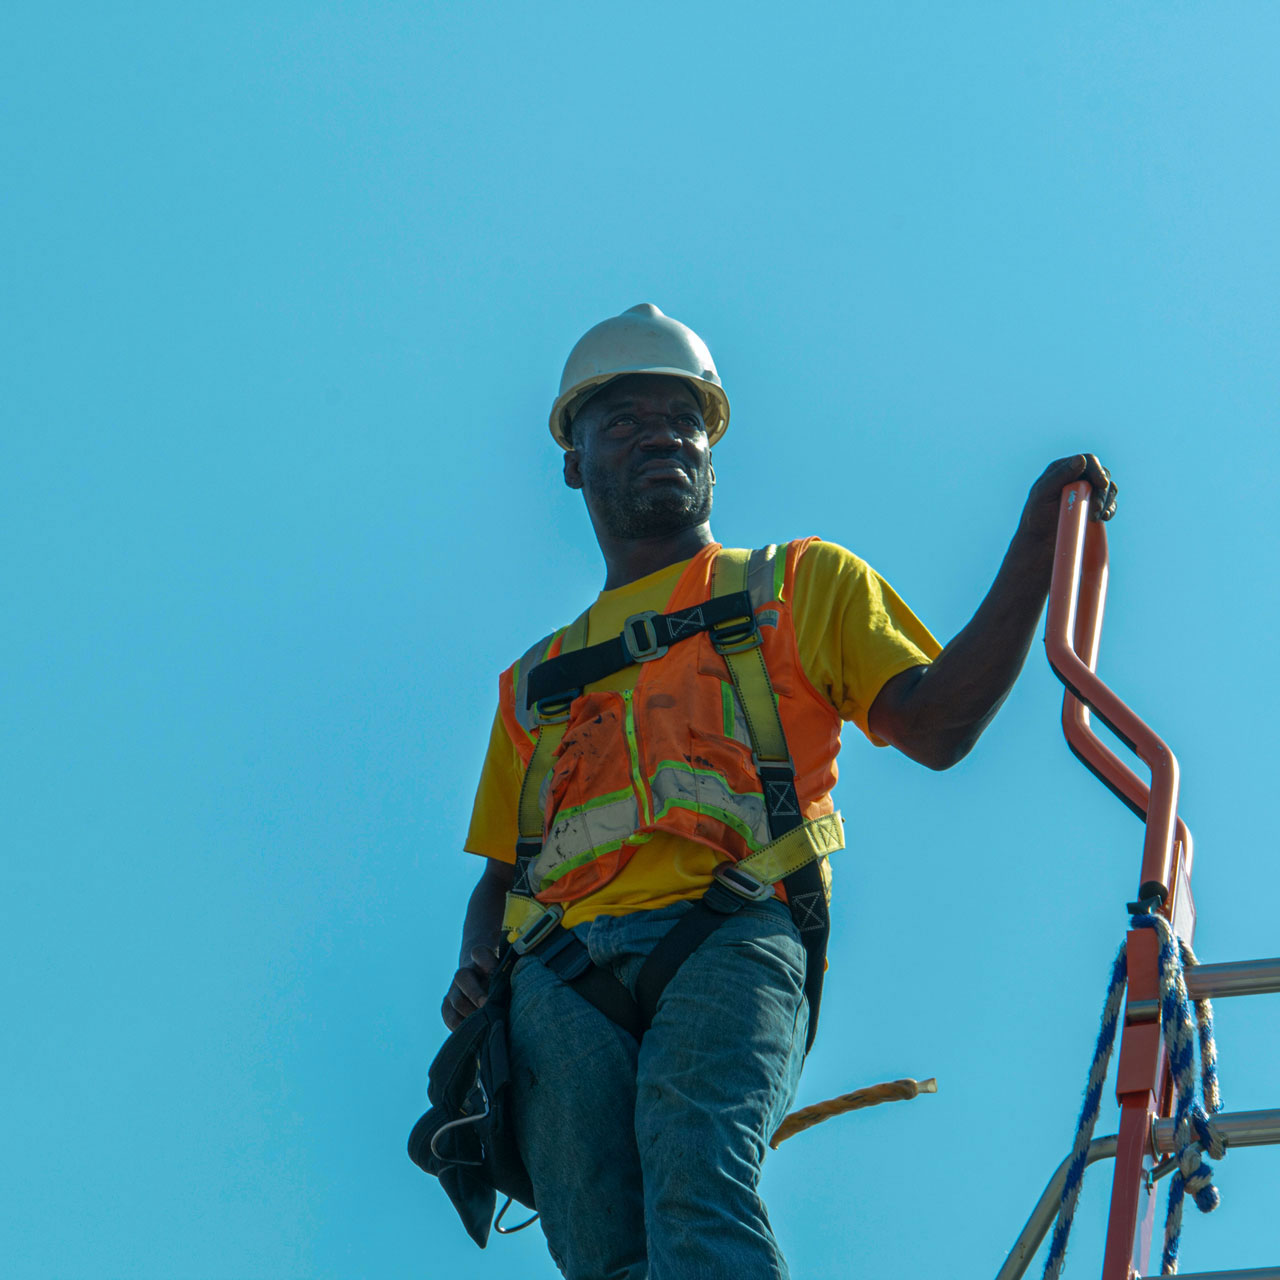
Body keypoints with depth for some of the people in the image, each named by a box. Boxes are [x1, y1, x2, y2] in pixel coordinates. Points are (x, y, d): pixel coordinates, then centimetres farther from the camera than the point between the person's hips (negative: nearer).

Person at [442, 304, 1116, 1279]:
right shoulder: (535, 682, 34)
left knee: (698, 1187, -32)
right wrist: (475, 971, 10)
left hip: (728, 944, -4)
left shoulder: (802, 585, 26)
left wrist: (1039, 542, 3)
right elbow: (500, 870, 33)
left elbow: (934, 725, 10)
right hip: (559, 981, 4)